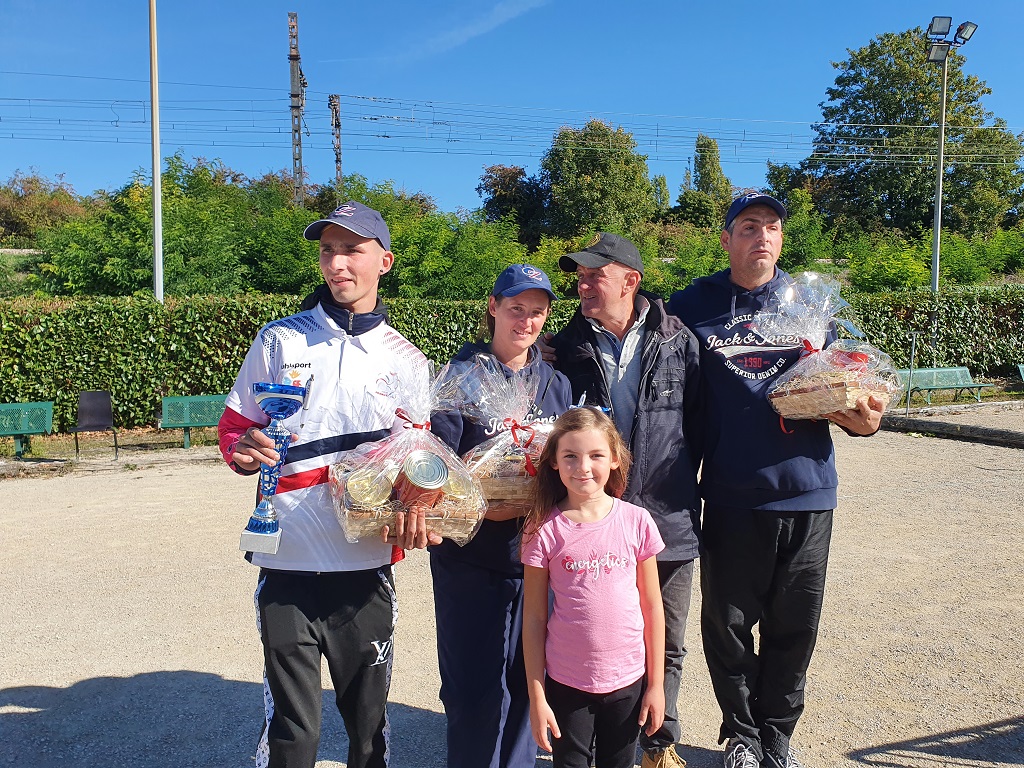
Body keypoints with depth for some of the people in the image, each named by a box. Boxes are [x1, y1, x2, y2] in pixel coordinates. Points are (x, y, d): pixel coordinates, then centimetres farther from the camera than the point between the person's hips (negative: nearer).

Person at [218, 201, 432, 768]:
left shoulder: (408, 360, 5)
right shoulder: (280, 340, 2)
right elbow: (234, 427, 7)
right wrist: (244, 450, -16)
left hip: (368, 571, 1)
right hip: (287, 568, -1)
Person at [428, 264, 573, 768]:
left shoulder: (555, 384, 9)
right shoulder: (460, 376, -5)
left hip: (535, 551, 4)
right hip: (470, 556, -4)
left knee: (526, 679, 13)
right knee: (475, 686, 3)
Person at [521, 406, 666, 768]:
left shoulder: (637, 521, -7)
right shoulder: (544, 530, -9)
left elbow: (652, 606, 0)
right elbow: (534, 618, -5)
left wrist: (656, 683, 2)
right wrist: (536, 697, -4)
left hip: (627, 680, 1)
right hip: (566, 682, -1)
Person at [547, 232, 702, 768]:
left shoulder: (677, 341, 1)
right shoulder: (567, 348, 2)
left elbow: (697, 423, 5)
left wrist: (678, 482, 2)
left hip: (667, 521, 1)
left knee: (665, 646, 14)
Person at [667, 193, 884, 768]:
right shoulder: (694, 304, 1)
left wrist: (862, 417, -11)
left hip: (807, 489, 2)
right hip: (731, 497, -2)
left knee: (795, 627, 13)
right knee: (729, 624, 9)